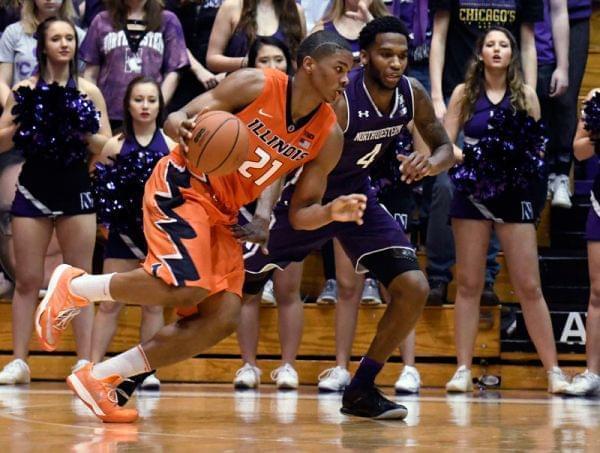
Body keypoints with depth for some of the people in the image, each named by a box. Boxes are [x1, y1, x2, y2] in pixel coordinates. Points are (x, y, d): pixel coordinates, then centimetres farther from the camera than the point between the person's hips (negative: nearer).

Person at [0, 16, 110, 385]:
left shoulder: (88, 91, 1)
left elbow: (107, 147, 1)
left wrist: (84, 132, -17)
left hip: (76, 191, 0)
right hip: (33, 190, 0)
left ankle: (85, 362, 3)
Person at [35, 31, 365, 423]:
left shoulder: (328, 137, 2)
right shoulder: (256, 85, -13)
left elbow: (300, 215, 5)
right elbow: (177, 119, -10)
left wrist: (332, 212, -18)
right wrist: (184, 129, -34)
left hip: (223, 214, 7)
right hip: (183, 186, -7)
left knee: (223, 320, -8)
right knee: (187, 287, -28)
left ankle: (101, 378, -1)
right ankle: (74, 286, -5)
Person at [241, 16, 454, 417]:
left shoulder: (412, 94, -11)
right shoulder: (337, 100, -30)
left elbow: (446, 148, 2)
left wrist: (431, 163, -23)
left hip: (358, 196, 6)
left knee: (414, 288, -8)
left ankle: (360, 390, 5)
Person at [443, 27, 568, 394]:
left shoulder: (525, 95, 3)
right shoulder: (464, 93, 3)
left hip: (514, 194, 0)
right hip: (472, 194, 0)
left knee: (529, 286, -2)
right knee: (469, 284, 2)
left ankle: (553, 370, 2)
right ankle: (463, 369, 6)